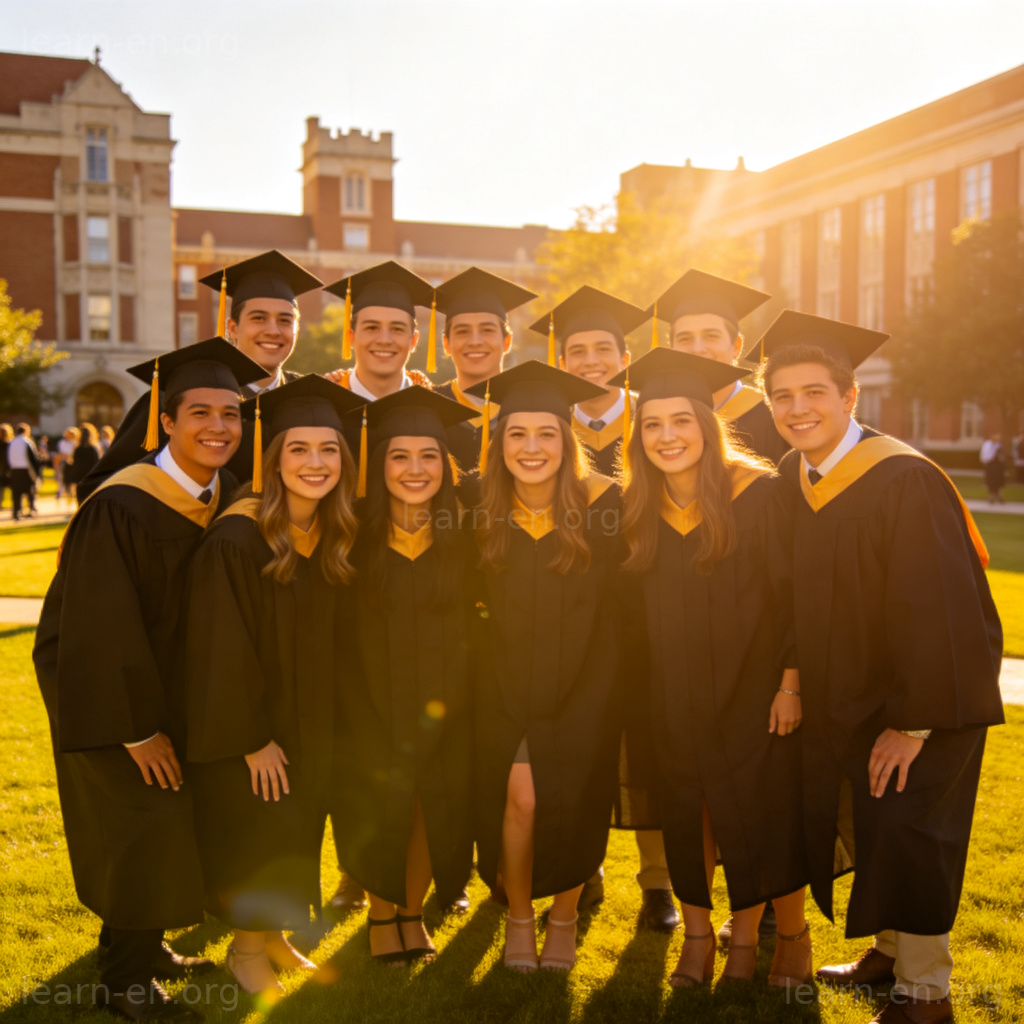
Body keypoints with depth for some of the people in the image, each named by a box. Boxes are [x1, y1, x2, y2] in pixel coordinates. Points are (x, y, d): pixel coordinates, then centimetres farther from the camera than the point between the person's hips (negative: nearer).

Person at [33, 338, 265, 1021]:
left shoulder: (226, 502, -5)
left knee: (175, 818, 12)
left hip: (170, 679, 7)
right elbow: (103, 629, -25)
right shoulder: (121, 509, -26)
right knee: (147, 817, -8)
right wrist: (139, 728, -22)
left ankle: (143, 945, 32)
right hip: (105, 683, -7)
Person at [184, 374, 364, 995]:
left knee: (297, 831, 16)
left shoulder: (336, 537, -2)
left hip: (313, 724, 6)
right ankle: (246, 946, 29)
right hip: (251, 726, -6)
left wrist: (329, 726, 7)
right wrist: (252, 740, -18)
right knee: (254, 834, 5)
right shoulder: (236, 541, -21)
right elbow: (222, 650, -20)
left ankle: (274, 935, 37)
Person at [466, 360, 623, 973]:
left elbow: (616, 594, -6)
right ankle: (519, 918, 20)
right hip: (511, 680, 1)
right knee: (519, 796, -6)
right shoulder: (486, 510, -7)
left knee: (572, 801, 1)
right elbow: (477, 597, 8)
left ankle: (564, 918, 28)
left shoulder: (601, 502, -14)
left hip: (585, 679, -1)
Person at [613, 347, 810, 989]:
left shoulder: (758, 494, -13)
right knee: (687, 816, 10)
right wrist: (648, 690, 3)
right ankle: (698, 933, 29)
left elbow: (794, 594, -10)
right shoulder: (641, 509, -1)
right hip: (678, 701, 4)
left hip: (755, 691, -3)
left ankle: (792, 935, 28)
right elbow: (638, 611, 7)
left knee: (766, 816, 5)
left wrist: (791, 683, -13)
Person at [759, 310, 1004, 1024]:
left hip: (918, 708, -7)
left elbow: (937, 608, -25)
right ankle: (891, 951, 39)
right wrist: (796, 686, 3)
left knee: (907, 840, 3)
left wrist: (913, 721, -23)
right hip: (844, 707, 7)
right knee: (869, 835, 18)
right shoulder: (793, 481, 0)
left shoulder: (903, 480, -24)